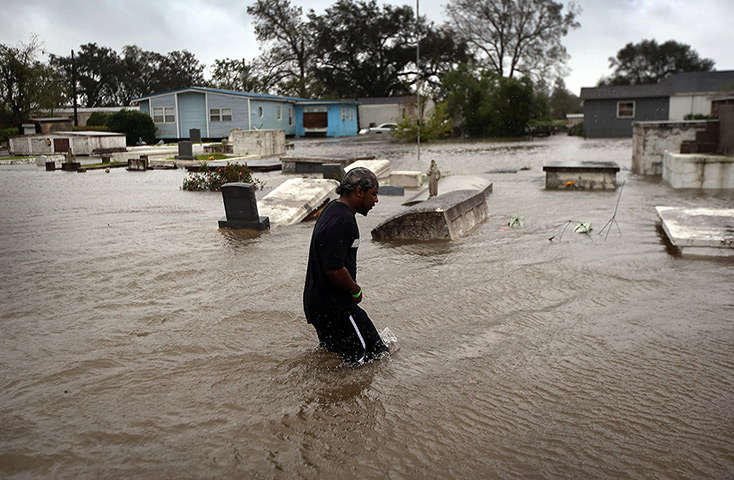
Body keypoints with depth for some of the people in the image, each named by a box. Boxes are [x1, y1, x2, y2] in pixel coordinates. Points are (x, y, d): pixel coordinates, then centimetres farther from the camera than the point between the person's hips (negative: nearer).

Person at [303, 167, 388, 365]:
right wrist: (356, 290, -11)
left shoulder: (333, 208, 12)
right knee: (369, 357, -5)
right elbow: (334, 269, -28)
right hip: (333, 306, -11)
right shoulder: (341, 221, -23)